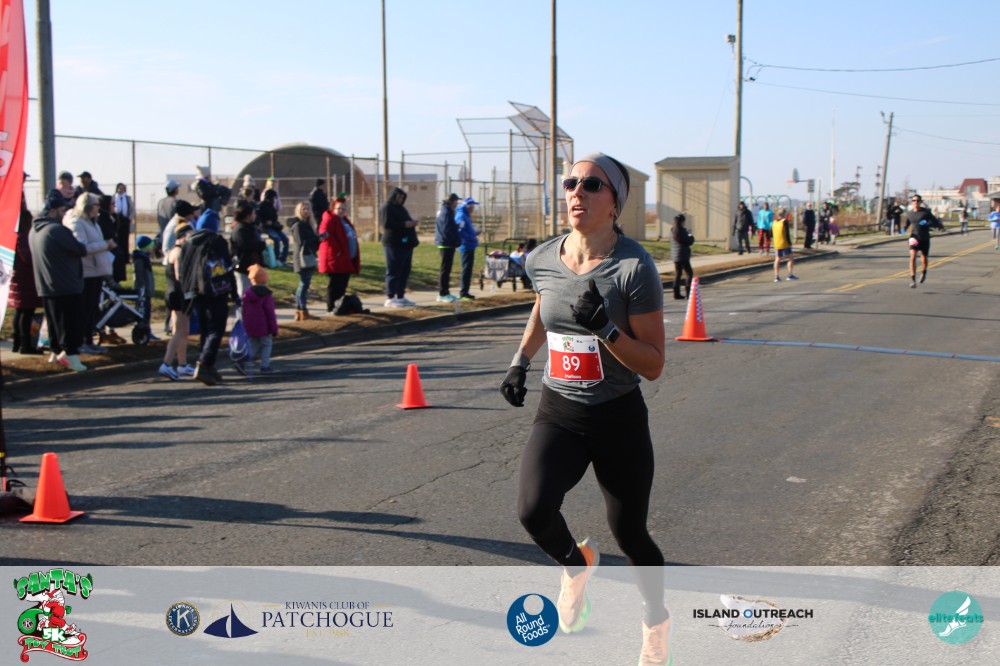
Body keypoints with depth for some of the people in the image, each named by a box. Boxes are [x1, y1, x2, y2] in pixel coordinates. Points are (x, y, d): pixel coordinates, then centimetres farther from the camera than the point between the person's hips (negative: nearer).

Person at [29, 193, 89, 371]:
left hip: (45, 287, 9)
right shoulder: (57, 229, -19)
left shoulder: (33, 231, 11)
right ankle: (70, 352, -5)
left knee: (54, 321, 17)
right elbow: (81, 250, -19)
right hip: (67, 286, -9)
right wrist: (83, 247, 4)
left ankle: (55, 352, 22)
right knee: (72, 322, -3)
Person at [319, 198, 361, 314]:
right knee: (335, 283, -7)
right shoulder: (330, 219, -10)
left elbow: (350, 235, 29)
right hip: (336, 258, -10)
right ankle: (331, 308, -3)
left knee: (343, 283, 12)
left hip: (346, 258, 10)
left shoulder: (344, 220, 21)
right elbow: (324, 234, -24)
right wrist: (336, 249, -24)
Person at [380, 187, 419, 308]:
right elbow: (386, 224, -17)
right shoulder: (387, 208, -5)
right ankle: (390, 298, -5)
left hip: (406, 244, 9)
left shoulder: (401, 209, 23)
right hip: (394, 244, -9)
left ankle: (401, 297, 15)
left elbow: (407, 221, 30)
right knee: (393, 271, -8)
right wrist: (404, 225, -22)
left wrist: (412, 223, 6)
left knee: (404, 272, 8)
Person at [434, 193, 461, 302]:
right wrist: (457, 241, -13)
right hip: (447, 244, -10)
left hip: (443, 244, 10)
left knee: (445, 269, 14)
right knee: (445, 269, -7)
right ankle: (443, 294, -4)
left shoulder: (442, 210, 16)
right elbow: (448, 230, -19)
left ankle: (444, 293, 20)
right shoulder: (447, 211, -15)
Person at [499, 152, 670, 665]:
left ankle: (656, 622, 40)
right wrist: (520, 361, 13)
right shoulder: (543, 260, -2)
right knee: (533, 511, -20)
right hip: (558, 414, 3)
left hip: (619, 418, -3)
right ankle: (576, 563, 17)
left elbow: (653, 365, -15)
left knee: (629, 534, 7)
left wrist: (606, 329, -29)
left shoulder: (634, 267, -16)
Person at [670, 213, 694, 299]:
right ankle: (689, 292, -3)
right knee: (689, 273, 2)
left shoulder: (672, 231, 6)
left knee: (677, 274, 11)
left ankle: (676, 293, 9)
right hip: (683, 256, -7)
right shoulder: (682, 231, -15)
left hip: (675, 256, 7)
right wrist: (691, 236, 10)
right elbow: (690, 242, -13)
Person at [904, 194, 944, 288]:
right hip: (914, 238, 1)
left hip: (925, 238, -1)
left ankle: (924, 272, 43)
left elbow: (936, 222, -6)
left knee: (924, 260, 9)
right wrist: (904, 229, 2)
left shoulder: (926, 212, -6)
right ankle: (912, 279, -20)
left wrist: (928, 223, -24)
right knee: (913, 257, -18)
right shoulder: (909, 213, 4)